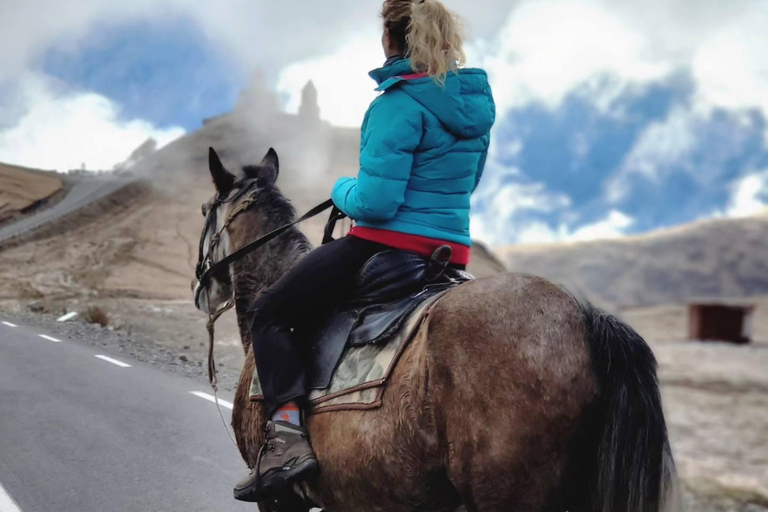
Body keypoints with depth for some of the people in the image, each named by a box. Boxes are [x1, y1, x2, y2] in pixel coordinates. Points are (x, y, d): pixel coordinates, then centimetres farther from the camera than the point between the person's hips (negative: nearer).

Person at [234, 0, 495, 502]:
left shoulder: (399, 105, -18)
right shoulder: (475, 102, 8)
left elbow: (374, 201, -23)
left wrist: (343, 190, 0)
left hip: (385, 244, -8)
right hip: (452, 252, 9)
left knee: (271, 312, 4)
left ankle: (289, 433, -11)